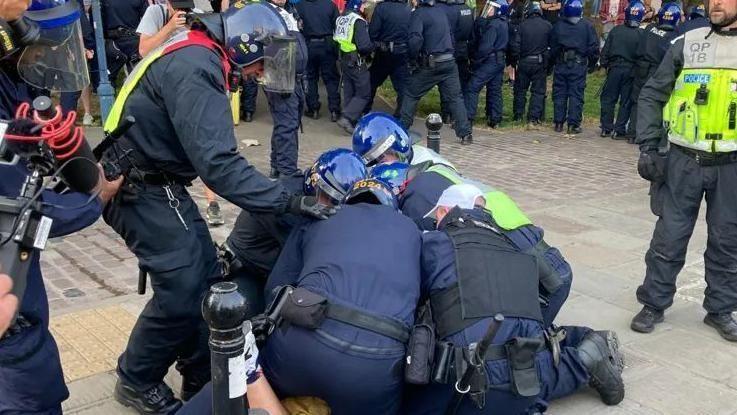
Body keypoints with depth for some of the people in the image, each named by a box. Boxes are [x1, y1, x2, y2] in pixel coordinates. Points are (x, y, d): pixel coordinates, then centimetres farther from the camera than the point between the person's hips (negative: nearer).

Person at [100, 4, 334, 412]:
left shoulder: (196, 55, 8)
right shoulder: (194, 68, -24)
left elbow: (205, 149, 10)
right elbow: (218, 163, -32)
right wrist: (288, 201, -31)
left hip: (157, 181, 10)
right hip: (138, 189, -10)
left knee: (205, 274, 9)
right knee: (182, 286, -7)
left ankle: (202, 379, 20)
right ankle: (137, 382, 14)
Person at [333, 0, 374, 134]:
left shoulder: (341, 18, 7)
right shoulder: (358, 21, -18)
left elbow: (336, 39, 14)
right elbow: (364, 46, -24)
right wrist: (374, 46, -6)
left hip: (344, 60, 8)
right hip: (357, 62, -8)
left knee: (349, 92, 15)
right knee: (364, 94, -1)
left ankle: (351, 122, 21)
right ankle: (346, 118, -11)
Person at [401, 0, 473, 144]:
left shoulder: (418, 14, -8)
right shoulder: (441, 12, 14)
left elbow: (415, 39, -22)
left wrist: (413, 60, -10)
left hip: (430, 64, -5)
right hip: (449, 62, 5)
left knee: (410, 94, 11)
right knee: (456, 97, 5)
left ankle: (402, 128, 16)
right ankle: (465, 133, 0)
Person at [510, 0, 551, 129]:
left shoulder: (522, 25, -5)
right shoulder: (548, 26, -2)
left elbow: (514, 44, -7)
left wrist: (516, 59, 5)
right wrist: (550, 62, 10)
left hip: (524, 62, 0)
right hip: (540, 63, 0)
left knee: (520, 89, 14)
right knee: (538, 91, 4)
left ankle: (517, 116, 21)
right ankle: (533, 119, -2)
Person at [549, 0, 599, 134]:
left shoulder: (557, 26, 2)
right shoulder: (587, 26, -1)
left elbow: (552, 47, 6)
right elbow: (593, 47, 0)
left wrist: (552, 62, 17)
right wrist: (592, 64, 11)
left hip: (561, 64, 1)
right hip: (579, 64, -1)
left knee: (559, 94, 8)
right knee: (576, 94, 1)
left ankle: (558, 123, 10)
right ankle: (573, 125, 0)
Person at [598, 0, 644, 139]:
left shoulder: (616, 30, -3)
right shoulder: (642, 34, -7)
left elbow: (605, 50, -1)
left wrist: (604, 64, 10)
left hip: (615, 68, 1)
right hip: (631, 70, -1)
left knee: (608, 98, 11)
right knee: (626, 101, 6)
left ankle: (606, 128, 12)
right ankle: (619, 130, 5)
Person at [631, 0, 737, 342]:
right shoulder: (687, 44, 2)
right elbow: (652, 95, 4)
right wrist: (647, 147, -4)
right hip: (684, 161, -1)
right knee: (669, 237, 6)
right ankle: (654, 304, 20)